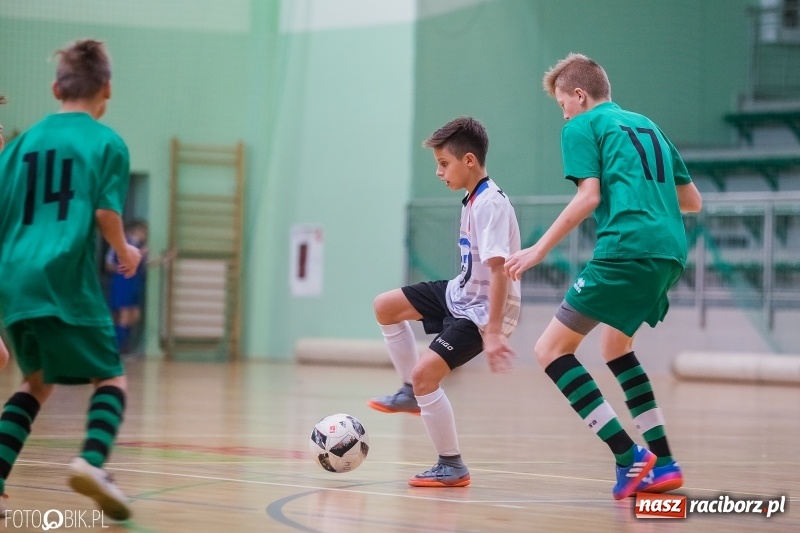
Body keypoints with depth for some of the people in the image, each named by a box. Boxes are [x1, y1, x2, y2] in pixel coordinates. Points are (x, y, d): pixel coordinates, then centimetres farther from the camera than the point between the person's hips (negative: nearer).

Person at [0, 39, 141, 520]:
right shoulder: (107, 142, 2)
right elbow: (106, 211, -8)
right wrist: (126, 252, 10)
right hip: (67, 281, -5)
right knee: (112, 377, 7)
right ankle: (93, 460, -21)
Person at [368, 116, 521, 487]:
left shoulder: (489, 204, -24)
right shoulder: (472, 200, 6)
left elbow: (499, 269, -29)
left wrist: (492, 332, -32)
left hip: (482, 310, -10)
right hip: (461, 293, 10)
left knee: (424, 372, -18)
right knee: (385, 307, 12)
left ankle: (452, 467, -5)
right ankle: (412, 394, 22)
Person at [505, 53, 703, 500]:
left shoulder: (583, 127, 6)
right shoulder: (647, 126, 26)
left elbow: (589, 196, -8)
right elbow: (693, 201, 25)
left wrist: (540, 249, -5)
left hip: (627, 249, -8)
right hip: (671, 250, 8)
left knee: (551, 349, -4)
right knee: (615, 343, 28)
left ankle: (631, 456, -15)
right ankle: (662, 463, 18)